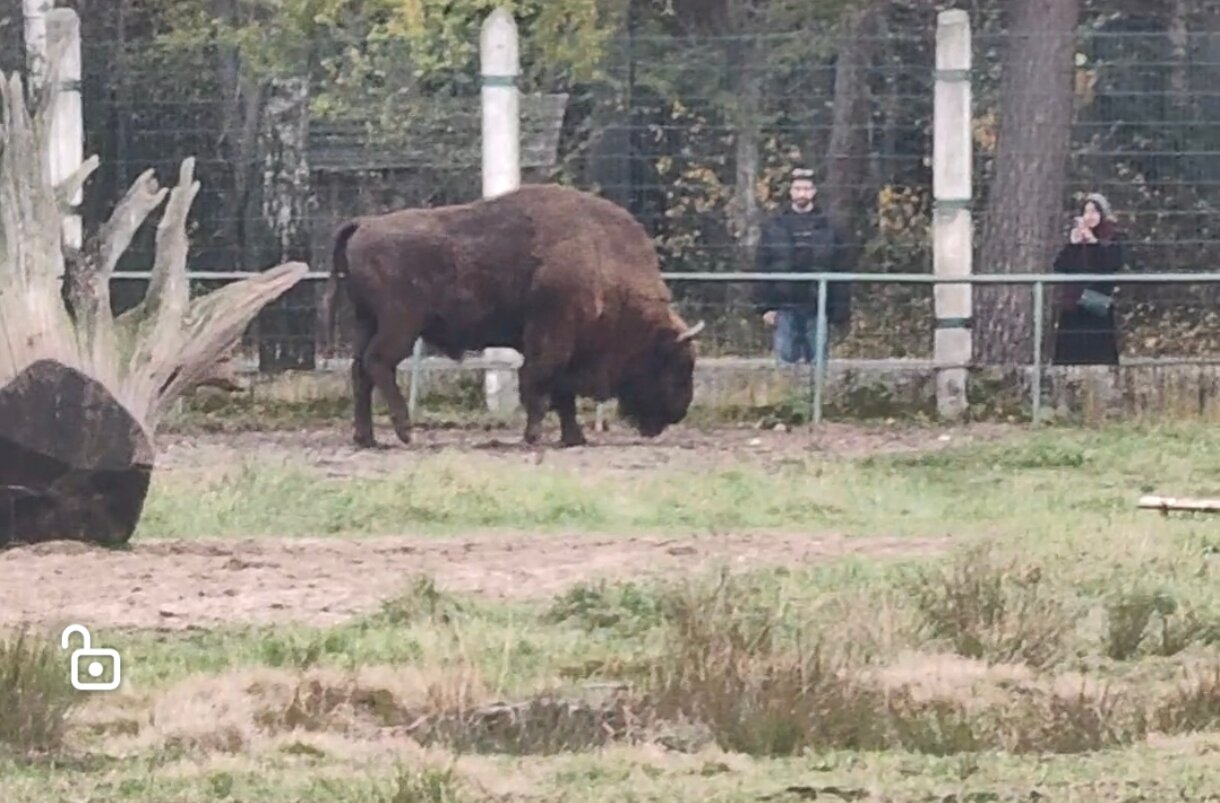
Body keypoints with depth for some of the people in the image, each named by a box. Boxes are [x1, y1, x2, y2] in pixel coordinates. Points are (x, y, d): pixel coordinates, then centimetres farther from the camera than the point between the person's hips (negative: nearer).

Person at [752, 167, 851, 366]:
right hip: (785, 308, 0)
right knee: (787, 361, -2)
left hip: (817, 309, 0)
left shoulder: (827, 228, 5)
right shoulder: (774, 227, 6)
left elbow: (840, 273, 3)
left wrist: (841, 312, -2)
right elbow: (761, 270, 4)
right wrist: (765, 306, -4)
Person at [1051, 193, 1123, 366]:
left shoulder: (1110, 238, 3)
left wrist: (1094, 242, -16)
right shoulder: (1075, 234, 11)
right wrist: (1072, 245, -9)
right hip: (1072, 306, 3)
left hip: (1098, 305, -3)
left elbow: (1115, 263, -13)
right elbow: (1059, 266, 5)